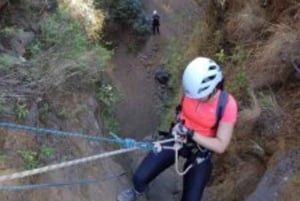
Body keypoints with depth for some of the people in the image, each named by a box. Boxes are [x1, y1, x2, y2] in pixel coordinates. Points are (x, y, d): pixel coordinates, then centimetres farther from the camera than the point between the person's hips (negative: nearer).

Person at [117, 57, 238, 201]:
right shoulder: (192, 88, -18)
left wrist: (192, 135, -32)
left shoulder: (227, 105, -27)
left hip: (200, 151, -2)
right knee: (140, 177, -2)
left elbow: (221, 146, -23)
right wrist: (179, 123, -10)